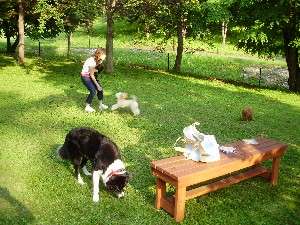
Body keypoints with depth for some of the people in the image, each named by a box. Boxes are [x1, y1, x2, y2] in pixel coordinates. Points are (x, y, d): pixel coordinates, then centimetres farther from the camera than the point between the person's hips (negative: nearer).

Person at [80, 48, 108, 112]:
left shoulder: (97, 60, -6)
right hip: (85, 77, -8)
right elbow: (91, 75, -23)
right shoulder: (92, 61, -30)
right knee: (93, 91, -15)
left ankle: (101, 105, 18)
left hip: (91, 76, 8)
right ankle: (87, 107, -1)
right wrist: (97, 85, -17)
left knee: (100, 89, 4)